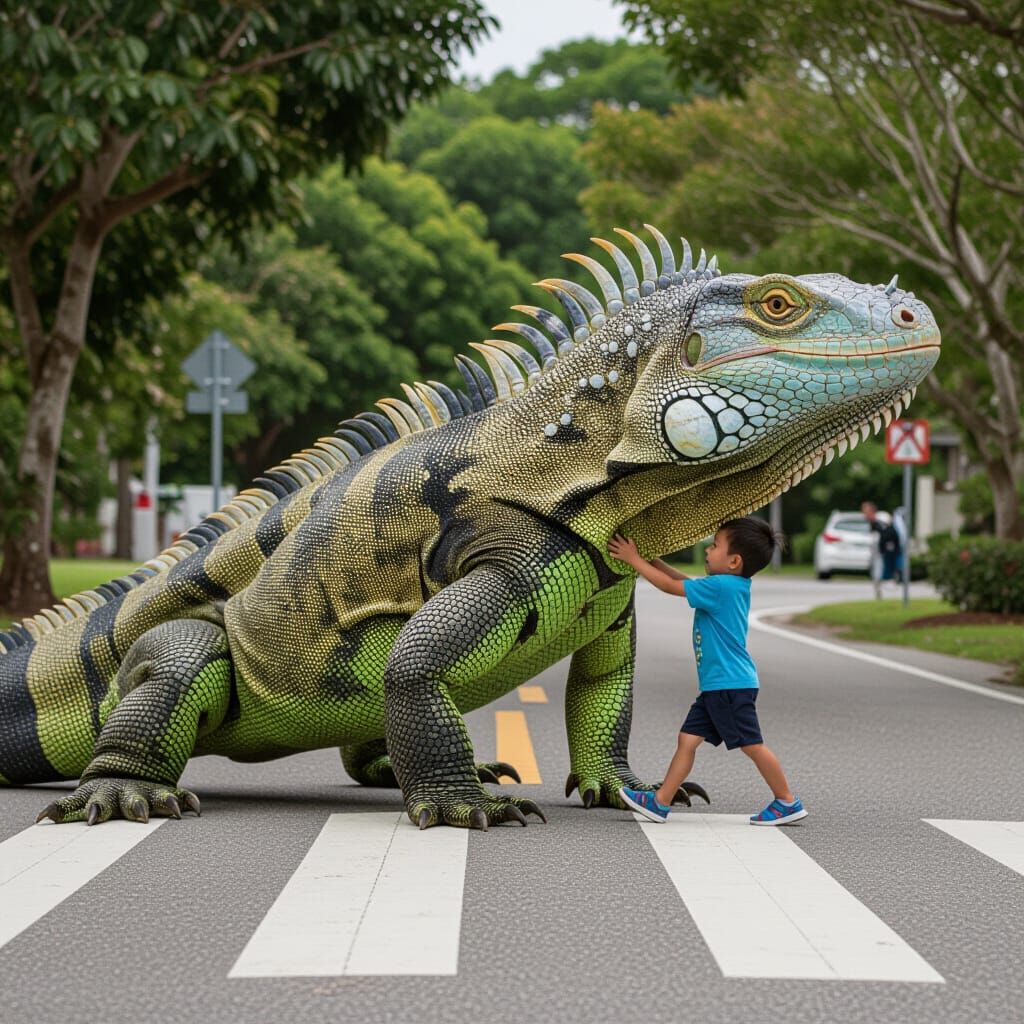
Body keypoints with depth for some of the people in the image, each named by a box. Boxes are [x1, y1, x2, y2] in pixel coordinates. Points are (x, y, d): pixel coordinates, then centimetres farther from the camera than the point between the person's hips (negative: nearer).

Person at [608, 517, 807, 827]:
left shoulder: (720, 586, -17)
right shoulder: (730, 586, 11)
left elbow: (671, 586, -12)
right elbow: (683, 580, 25)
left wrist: (634, 559, -4)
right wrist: (650, 558, 22)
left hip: (732, 685, -10)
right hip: (717, 685, 10)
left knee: (752, 745, -3)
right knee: (688, 739, 8)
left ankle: (788, 802, 7)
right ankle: (660, 802, 10)